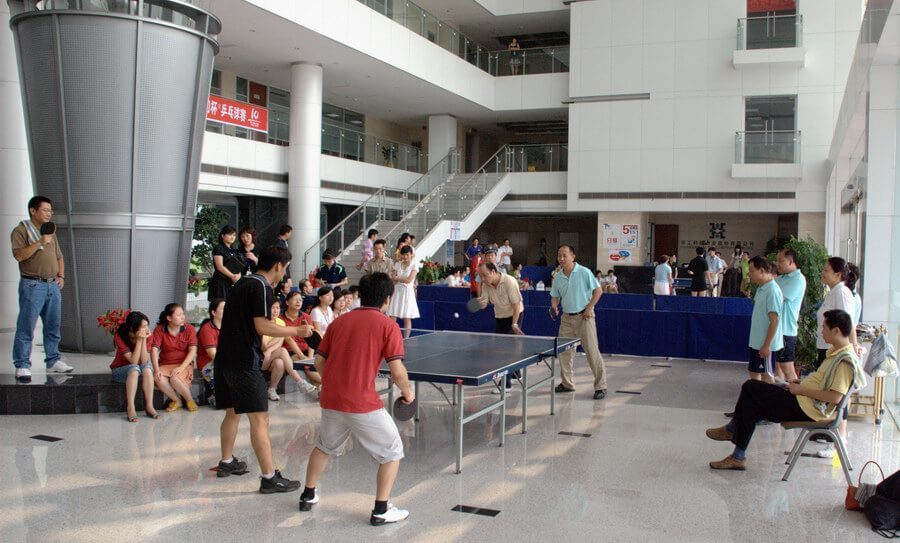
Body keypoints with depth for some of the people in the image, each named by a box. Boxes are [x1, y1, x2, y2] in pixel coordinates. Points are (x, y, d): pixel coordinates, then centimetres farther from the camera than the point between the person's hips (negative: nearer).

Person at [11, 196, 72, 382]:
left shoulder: (51, 232, 19)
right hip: (32, 285, -7)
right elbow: (19, 255, -17)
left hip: (53, 285, 7)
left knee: (53, 327, 11)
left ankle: (53, 361, 20)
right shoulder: (21, 230, -3)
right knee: (26, 328, -5)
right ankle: (22, 366, -1)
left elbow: (59, 257, 25)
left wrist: (61, 276, 11)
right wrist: (40, 243, -22)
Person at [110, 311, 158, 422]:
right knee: (134, 369, -36)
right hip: (120, 371, -3)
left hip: (139, 371, 3)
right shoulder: (120, 337, -22)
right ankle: (130, 409, -38)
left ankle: (149, 407, -31)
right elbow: (133, 361, -28)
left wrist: (144, 340, -30)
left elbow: (144, 361, -24)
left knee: (147, 368, -32)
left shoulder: (147, 336, -14)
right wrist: (139, 340, -33)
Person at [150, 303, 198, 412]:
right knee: (158, 378, -31)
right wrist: (156, 369, -25)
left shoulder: (189, 329, -4)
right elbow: (154, 350, -11)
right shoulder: (159, 329, -2)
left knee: (175, 378, -34)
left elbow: (193, 351, -11)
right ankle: (176, 400, -4)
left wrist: (181, 367, -24)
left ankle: (189, 399, -4)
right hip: (165, 364, 2)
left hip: (184, 364, -2)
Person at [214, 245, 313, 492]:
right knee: (259, 419, -7)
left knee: (232, 412, 23)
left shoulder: (242, 283, 16)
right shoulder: (262, 288, -12)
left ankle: (226, 462, 36)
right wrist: (297, 330, -12)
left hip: (224, 358, 10)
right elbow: (262, 326, -21)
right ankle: (269, 478, -6)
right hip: (245, 362, -9)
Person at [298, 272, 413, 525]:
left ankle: (308, 496, 40)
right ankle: (381, 511, 9)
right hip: (363, 404, -6)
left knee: (324, 447, 30)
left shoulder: (339, 322, 10)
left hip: (330, 400, 6)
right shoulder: (388, 326, -5)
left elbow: (319, 362, 13)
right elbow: (397, 372, -12)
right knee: (392, 452, 11)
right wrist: (407, 393, 6)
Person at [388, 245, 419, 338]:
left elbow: (409, 280, -13)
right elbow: (392, 281, 7)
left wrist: (396, 278, -3)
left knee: (407, 319, 1)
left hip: (407, 292, -3)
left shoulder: (414, 265, -3)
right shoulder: (397, 265, 9)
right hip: (396, 291, 3)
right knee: (392, 317, -4)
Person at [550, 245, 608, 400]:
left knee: (592, 351, -7)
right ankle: (566, 383, 19)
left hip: (584, 316, -5)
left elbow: (598, 290, -5)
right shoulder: (558, 278, 6)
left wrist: (589, 308, -12)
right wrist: (554, 307, -7)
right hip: (566, 318, 5)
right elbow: (555, 297, 14)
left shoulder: (584, 272, -8)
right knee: (563, 351, 5)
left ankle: (600, 386, 0)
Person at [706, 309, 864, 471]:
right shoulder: (836, 352, 12)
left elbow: (835, 397, -25)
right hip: (803, 400, 10)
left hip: (807, 409, -10)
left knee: (750, 387, -8)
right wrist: (803, 383, 8)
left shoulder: (845, 361, -17)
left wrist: (801, 390, -18)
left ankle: (732, 429, 11)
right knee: (751, 404, 5)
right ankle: (738, 457, 11)